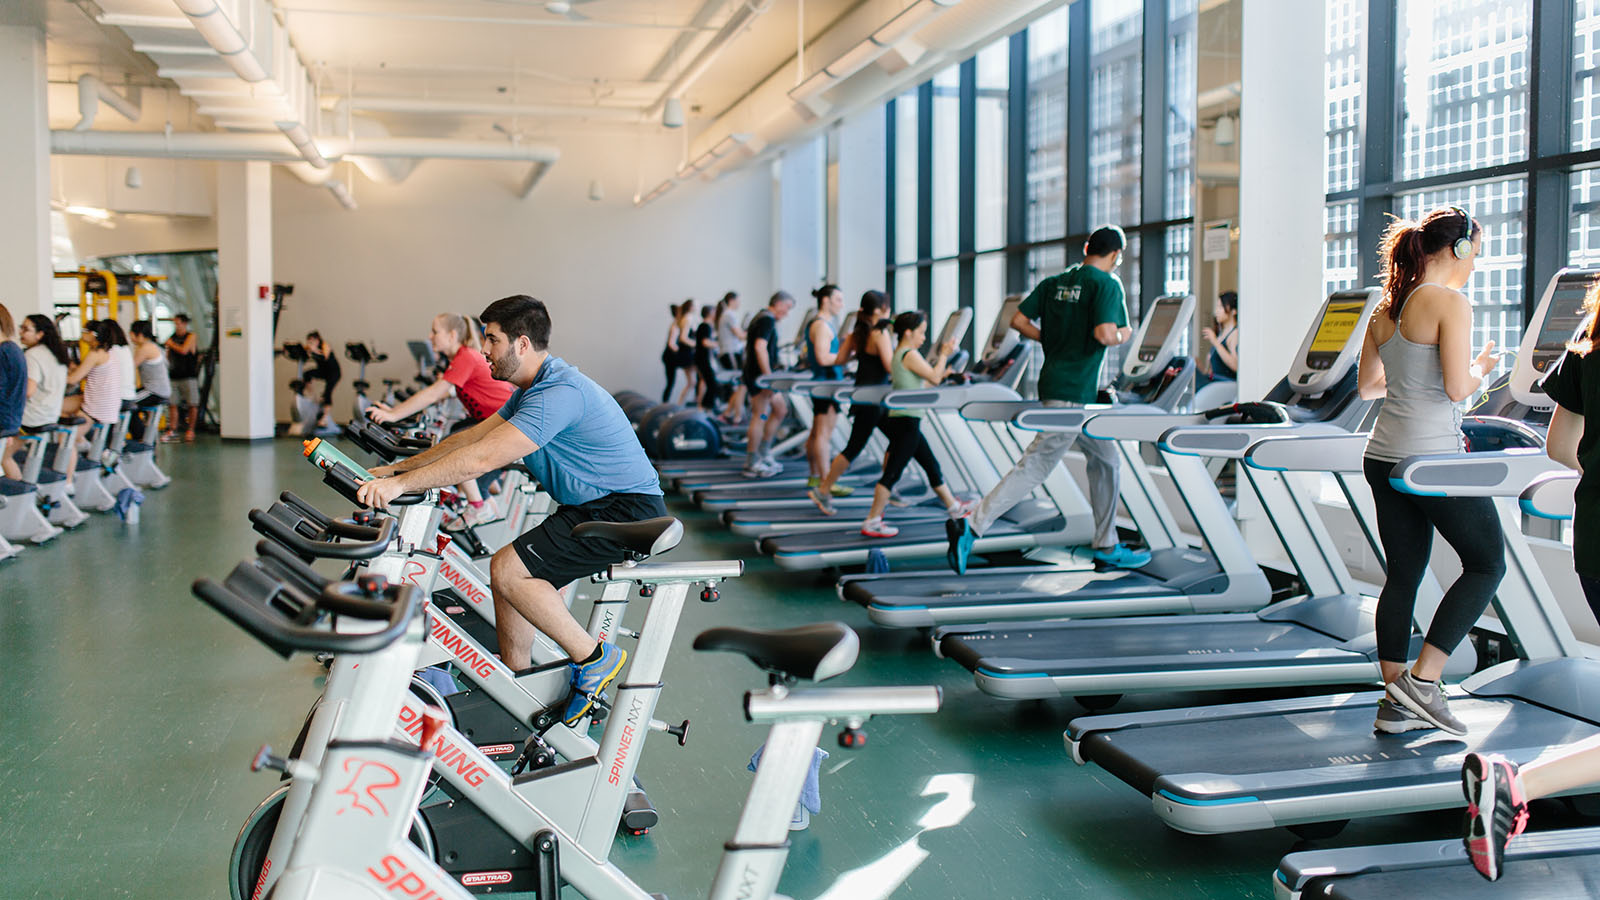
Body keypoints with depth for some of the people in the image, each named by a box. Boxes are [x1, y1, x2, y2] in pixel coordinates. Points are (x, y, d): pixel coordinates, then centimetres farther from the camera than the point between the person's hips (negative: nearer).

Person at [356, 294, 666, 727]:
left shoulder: (560, 394, -23)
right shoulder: (532, 389, 12)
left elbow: (482, 457, -30)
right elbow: (472, 436, 15)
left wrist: (402, 484, -29)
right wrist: (396, 469, 11)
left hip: (627, 513, -11)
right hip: (594, 507, 11)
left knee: (508, 570, -16)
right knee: (512, 577, 9)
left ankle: (593, 659, -4)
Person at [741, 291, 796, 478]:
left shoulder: (761, 317, 19)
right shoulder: (767, 320, -14)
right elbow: (760, 347, -24)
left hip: (760, 374, 11)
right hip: (759, 376, -11)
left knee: (781, 409, 15)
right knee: (761, 416, -7)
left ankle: (764, 453, 17)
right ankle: (752, 464, -2)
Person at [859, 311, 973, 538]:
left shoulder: (899, 354, 16)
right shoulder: (910, 355, -14)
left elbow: (923, 382, 22)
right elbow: (935, 378, -12)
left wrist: (943, 373, 22)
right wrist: (944, 355, 0)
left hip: (906, 421, 10)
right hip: (906, 421, -10)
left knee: (932, 466, 18)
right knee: (893, 471, -7)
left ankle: (955, 508, 30)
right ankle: (872, 522, -4)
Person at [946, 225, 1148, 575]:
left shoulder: (1055, 282, 12)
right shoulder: (1107, 284, -9)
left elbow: (1018, 320, 9)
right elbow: (1104, 334, -22)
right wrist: (1123, 335, -1)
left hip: (1054, 381, 9)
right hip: (1074, 393, -9)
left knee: (1106, 460, 15)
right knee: (1035, 465, -4)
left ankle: (1106, 547, 19)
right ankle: (971, 526, -10)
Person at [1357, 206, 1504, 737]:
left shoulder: (1386, 308, 12)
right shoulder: (1450, 302, -11)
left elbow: (1367, 387, 17)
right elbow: (1458, 389, -17)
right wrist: (1480, 369, 3)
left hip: (1383, 456, 8)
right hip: (1433, 458, -8)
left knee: (1403, 573, 13)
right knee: (1487, 564, 7)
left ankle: (1395, 703, 15)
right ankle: (1422, 680, 1)